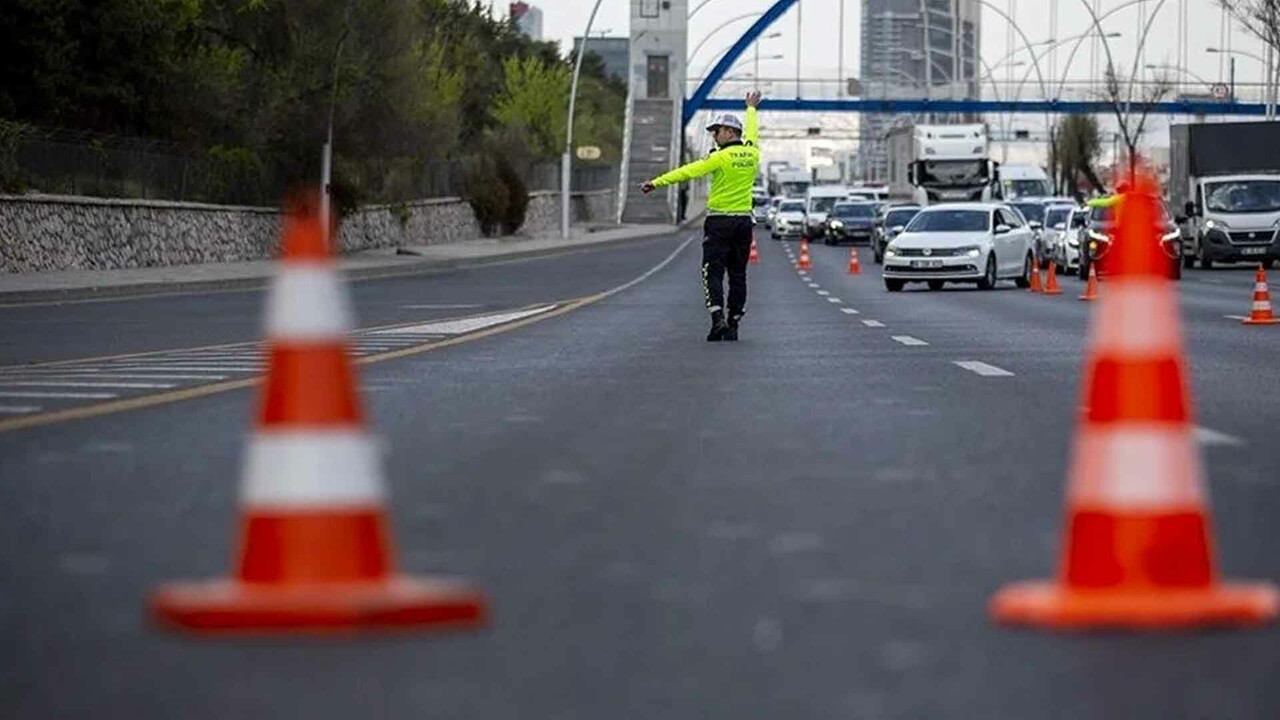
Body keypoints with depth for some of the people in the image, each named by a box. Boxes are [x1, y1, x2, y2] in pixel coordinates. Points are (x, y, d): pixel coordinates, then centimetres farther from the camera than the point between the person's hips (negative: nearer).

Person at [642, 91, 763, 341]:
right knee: (737, 274, 9)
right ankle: (733, 324, 10)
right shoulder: (752, 153, 5)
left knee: (713, 272, -3)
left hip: (719, 220, -5)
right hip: (744, 221, 5)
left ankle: (718, 319, -19)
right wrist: (751, 109, 48)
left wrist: (657, 182, -16)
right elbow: (752, 133, 28)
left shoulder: (721, 157, -12)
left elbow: (689, 171, -16)